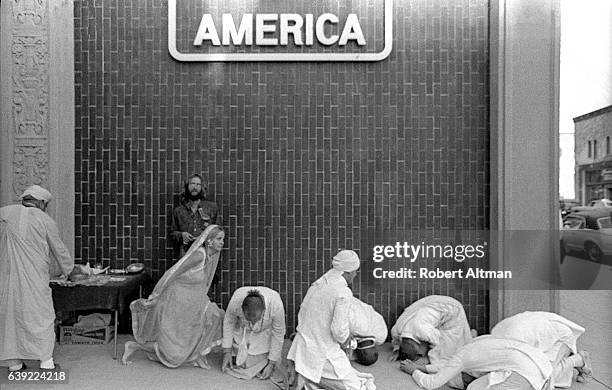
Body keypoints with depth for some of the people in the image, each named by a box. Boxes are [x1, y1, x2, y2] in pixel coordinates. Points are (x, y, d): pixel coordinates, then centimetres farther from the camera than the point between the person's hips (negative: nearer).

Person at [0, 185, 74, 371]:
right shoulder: (45, 220, -2)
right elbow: (59, 251, 6)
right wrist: (69, 271, 20)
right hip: (35, 279, -3)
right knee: (42, 316, 6)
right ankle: (46, 361, 9)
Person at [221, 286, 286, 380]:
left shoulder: (276, 305, -40)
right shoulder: (235, 300, -37)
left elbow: (278, 335, -22)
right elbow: (228, 323, -14)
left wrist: (272, 364, -16)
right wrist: (227, 351, -10)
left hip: (265, 332, -1)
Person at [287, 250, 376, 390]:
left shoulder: (315, 285, 5)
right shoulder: (344, 292, -18)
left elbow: (301, 315, 10)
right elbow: (339, 329, -22)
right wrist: (345, 339, -1)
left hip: (302, 346, 8)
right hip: (323, 353, -8)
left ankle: (297, 369, 9)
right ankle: (308, 377, -6)